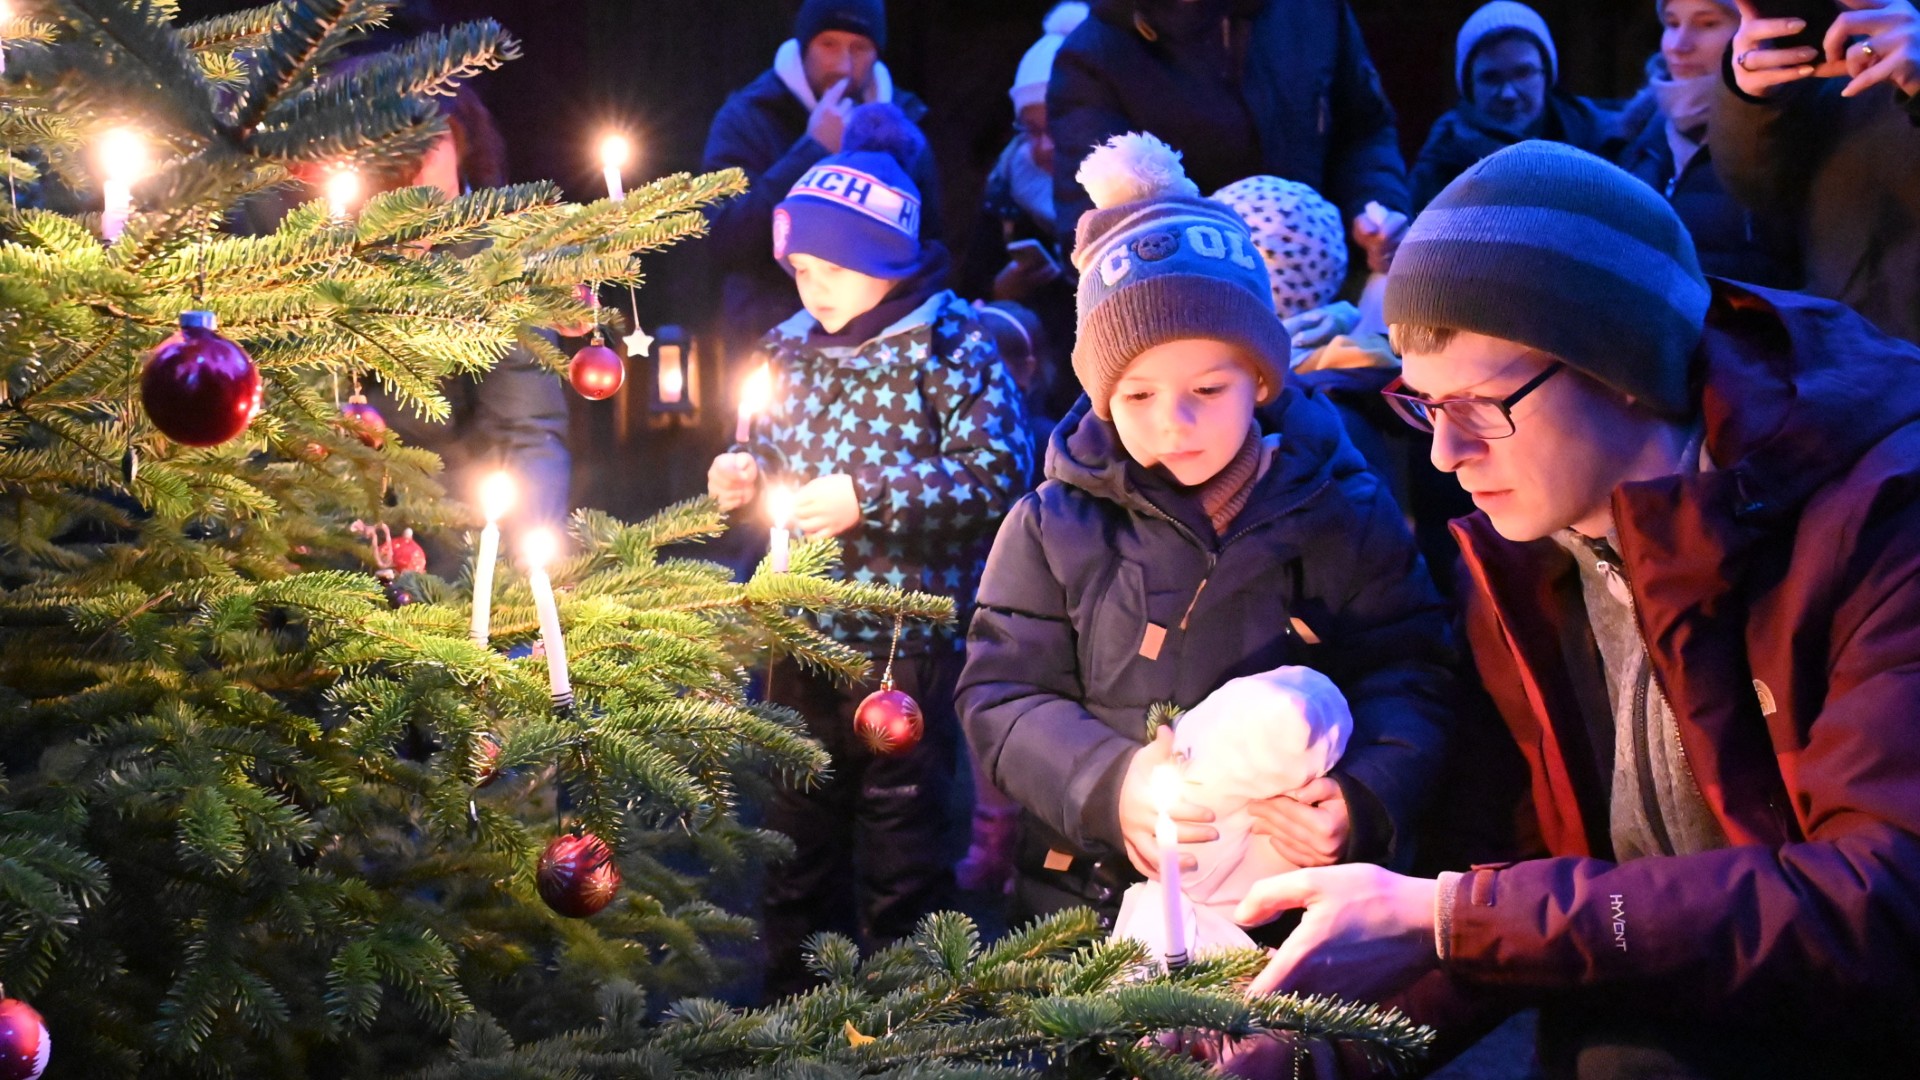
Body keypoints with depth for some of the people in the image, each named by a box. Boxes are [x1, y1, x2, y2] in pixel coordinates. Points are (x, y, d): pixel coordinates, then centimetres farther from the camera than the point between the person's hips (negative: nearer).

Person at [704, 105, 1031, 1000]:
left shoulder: (951, 345, -10)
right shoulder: (791, 346, 9)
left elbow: (999, 473, -17)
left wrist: (867, 497, -21)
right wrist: (746, 474, 0)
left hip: (907, 633, -6)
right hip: (803, 628, 6)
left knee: (900, 830, 4)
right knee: (799, 831, 15)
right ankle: (796, 1002, 29)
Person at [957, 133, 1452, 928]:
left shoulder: (1343, 513, 6)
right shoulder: (1053, 527, 6)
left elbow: (1406, 684, 6)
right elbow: (1002, 694, 4)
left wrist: (1364, 799, -16)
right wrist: (1110, 785, -15)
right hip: (1091, 892, 0)